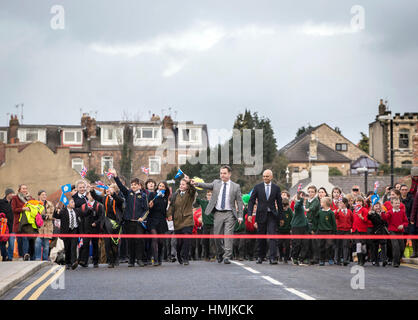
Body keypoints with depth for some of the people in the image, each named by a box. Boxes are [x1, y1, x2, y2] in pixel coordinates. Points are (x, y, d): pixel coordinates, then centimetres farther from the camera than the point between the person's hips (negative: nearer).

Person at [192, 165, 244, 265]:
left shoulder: (235, 186, 5)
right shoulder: (216, 183, 11)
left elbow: (239, 202, 4)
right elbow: (207, 185, -3)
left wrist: (240, 216, -2)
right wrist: (197, 183, -22)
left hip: (229, 214, -2)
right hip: (218, 213, 2)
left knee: (228, 235, -10)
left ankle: (227, 257, -6)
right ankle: (220, 253, 27)